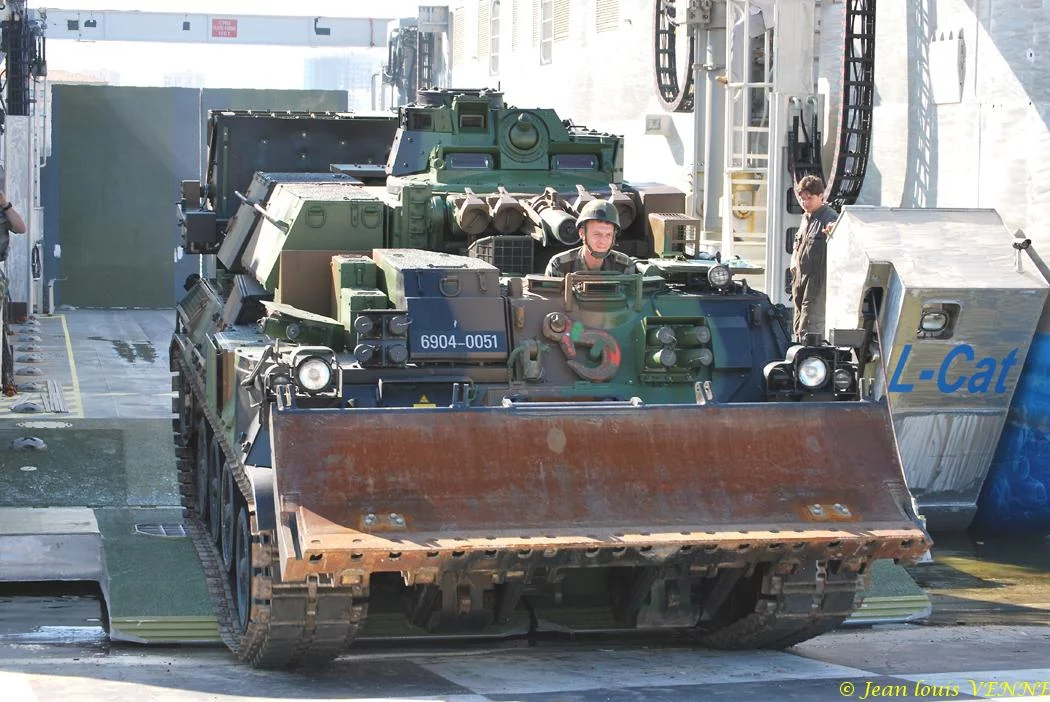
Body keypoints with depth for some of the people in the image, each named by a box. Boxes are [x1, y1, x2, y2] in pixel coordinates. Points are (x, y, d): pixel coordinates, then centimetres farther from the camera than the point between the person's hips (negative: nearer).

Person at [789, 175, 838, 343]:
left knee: (809, 331, -14)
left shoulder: (829, 218, -12)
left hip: (817, 282, -10)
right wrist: (794, 262, 11)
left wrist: (832, 231, -52)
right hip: (801, 281, 10)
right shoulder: (806, 218, 17)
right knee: (798, 329, 16)